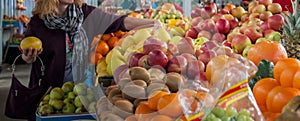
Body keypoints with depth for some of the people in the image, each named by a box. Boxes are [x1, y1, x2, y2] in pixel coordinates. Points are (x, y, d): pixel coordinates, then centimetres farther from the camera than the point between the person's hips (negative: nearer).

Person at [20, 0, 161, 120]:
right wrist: (28, 58, -15)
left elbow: (118, 22, -7)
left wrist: (152, 23, -15)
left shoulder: (84, 13, -4)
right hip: (47, 87, -1)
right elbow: (26, 55, 8)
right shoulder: (37, 22, -7)